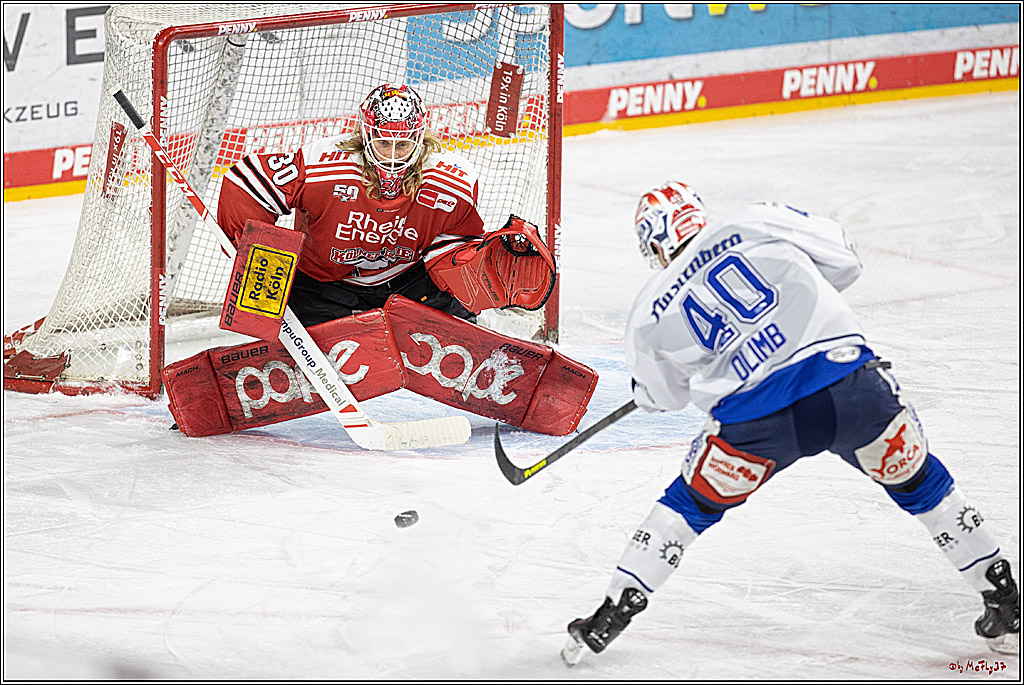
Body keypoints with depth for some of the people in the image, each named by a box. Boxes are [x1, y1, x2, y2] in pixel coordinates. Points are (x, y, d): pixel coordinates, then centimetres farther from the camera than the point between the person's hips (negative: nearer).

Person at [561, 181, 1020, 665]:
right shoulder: (754, 225, 12)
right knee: (917, 480, 22)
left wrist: (644, 392, 55)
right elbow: (842, 260, 18)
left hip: (754, 422, 0)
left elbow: (665, 394, 31)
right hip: (847, 380, 0)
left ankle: (611, 616, 24)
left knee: (693, 503, 24)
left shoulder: (651, 315, 15)